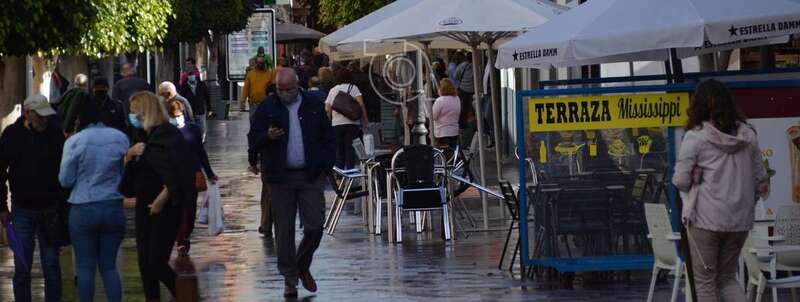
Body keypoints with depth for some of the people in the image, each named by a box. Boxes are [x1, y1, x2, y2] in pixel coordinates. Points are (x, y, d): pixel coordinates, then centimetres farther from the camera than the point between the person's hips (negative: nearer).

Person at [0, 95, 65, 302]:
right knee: (22, 267, 2)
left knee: (51, 266, 4)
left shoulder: (56, 133, -2)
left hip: (51, 208, 0)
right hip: (22, 209, 0)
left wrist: (64, 204, 1)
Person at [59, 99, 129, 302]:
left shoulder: (74, 141, -9)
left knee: (85, 267, 5)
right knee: (109, 266, 11)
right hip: (114, 209, 3)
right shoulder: (120, 138, 0)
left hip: (83, 210, -3)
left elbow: (66, 180, -5)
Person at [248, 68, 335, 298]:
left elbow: (328, 138, 11)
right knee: (284, 230, 1)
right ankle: (289, 279, 10)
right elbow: (253, 139, 1)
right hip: (280, 177, -1)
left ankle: (303, 266, 22)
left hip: (311, 176, 1)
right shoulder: (267, 108, 2)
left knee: (315, 226, -3)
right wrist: (267, 137, -21)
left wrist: (325, 165, 2)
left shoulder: (314, 106, 6)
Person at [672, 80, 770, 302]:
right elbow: (761, 181, 9)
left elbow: (681, 181, -8)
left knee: (705, 282, 6)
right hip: (740, 219, 4)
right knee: (727, 278, 17)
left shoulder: (695, 136, -9)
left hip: (706, 218, -4)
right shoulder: (747, 135, 4)